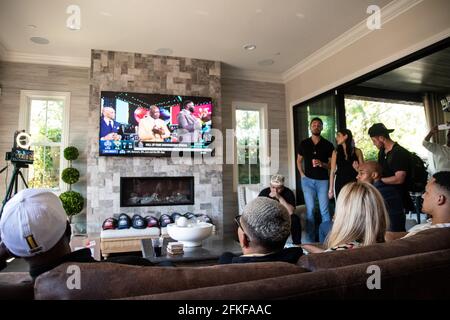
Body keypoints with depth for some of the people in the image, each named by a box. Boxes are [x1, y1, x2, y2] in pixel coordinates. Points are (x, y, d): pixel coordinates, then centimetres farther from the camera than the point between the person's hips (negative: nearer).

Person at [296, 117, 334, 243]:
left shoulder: (328, 145, 2)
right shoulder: (304, 143, 7)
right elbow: (299, 160, 17)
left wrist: (322, 164, -16)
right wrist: (302, 174, 5)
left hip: (323, 180, -1)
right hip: (308, 180, 1)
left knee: (324, 210, 0)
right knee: (310, 209, 3)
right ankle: (310, 240, 12)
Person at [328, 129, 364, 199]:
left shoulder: (357, 151, 2)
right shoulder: (336, 152, 5)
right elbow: (332, 171, 5)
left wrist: (357, 168, -16)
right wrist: (330, 189, 3)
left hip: (354, 183, -1)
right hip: (340, 183, 1)